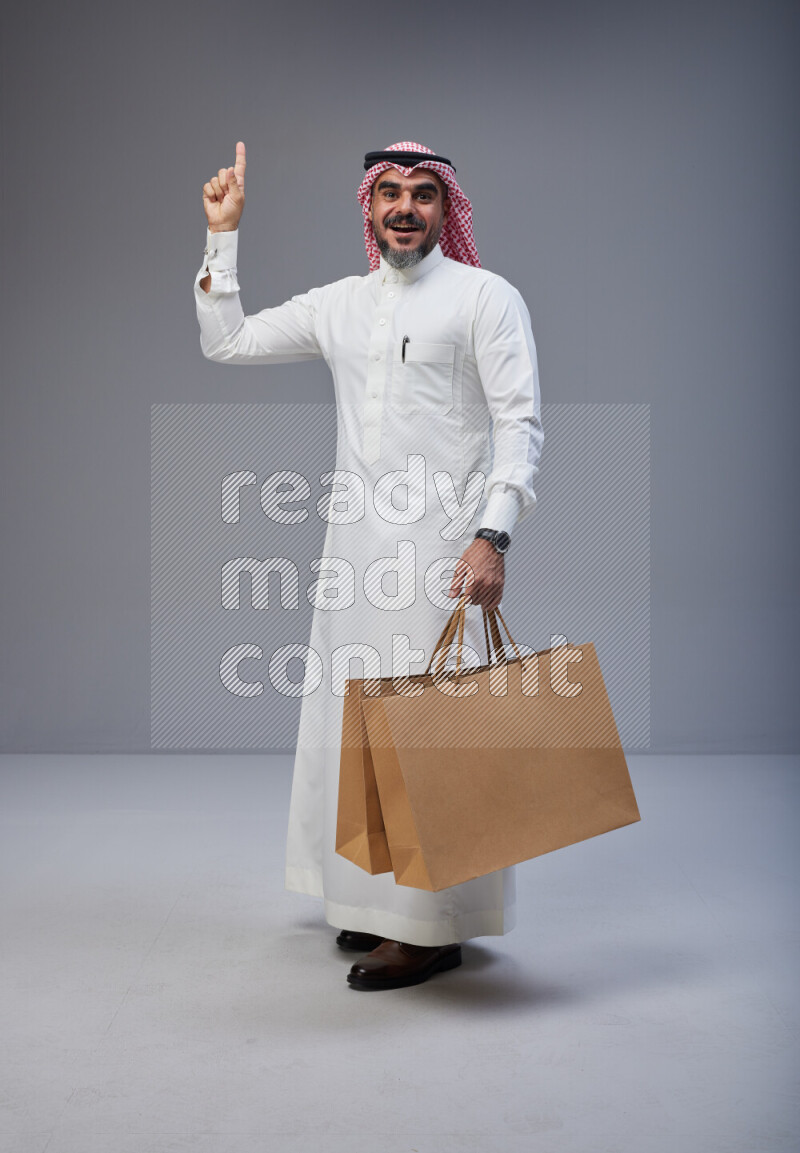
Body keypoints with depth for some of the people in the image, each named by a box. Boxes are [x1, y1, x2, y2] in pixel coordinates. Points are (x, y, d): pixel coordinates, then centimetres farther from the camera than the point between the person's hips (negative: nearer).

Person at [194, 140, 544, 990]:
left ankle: (435, 926, 1)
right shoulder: (339, 304, 15)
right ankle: (379, 903, 23)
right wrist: (222, 235, 15)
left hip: (440, 542, -6)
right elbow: (224, 343, 20)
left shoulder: (485, 297, -1)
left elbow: (521, 421, -8)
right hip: (354, 539, 6)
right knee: (354, 715, 9)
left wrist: (493, 536, -19)